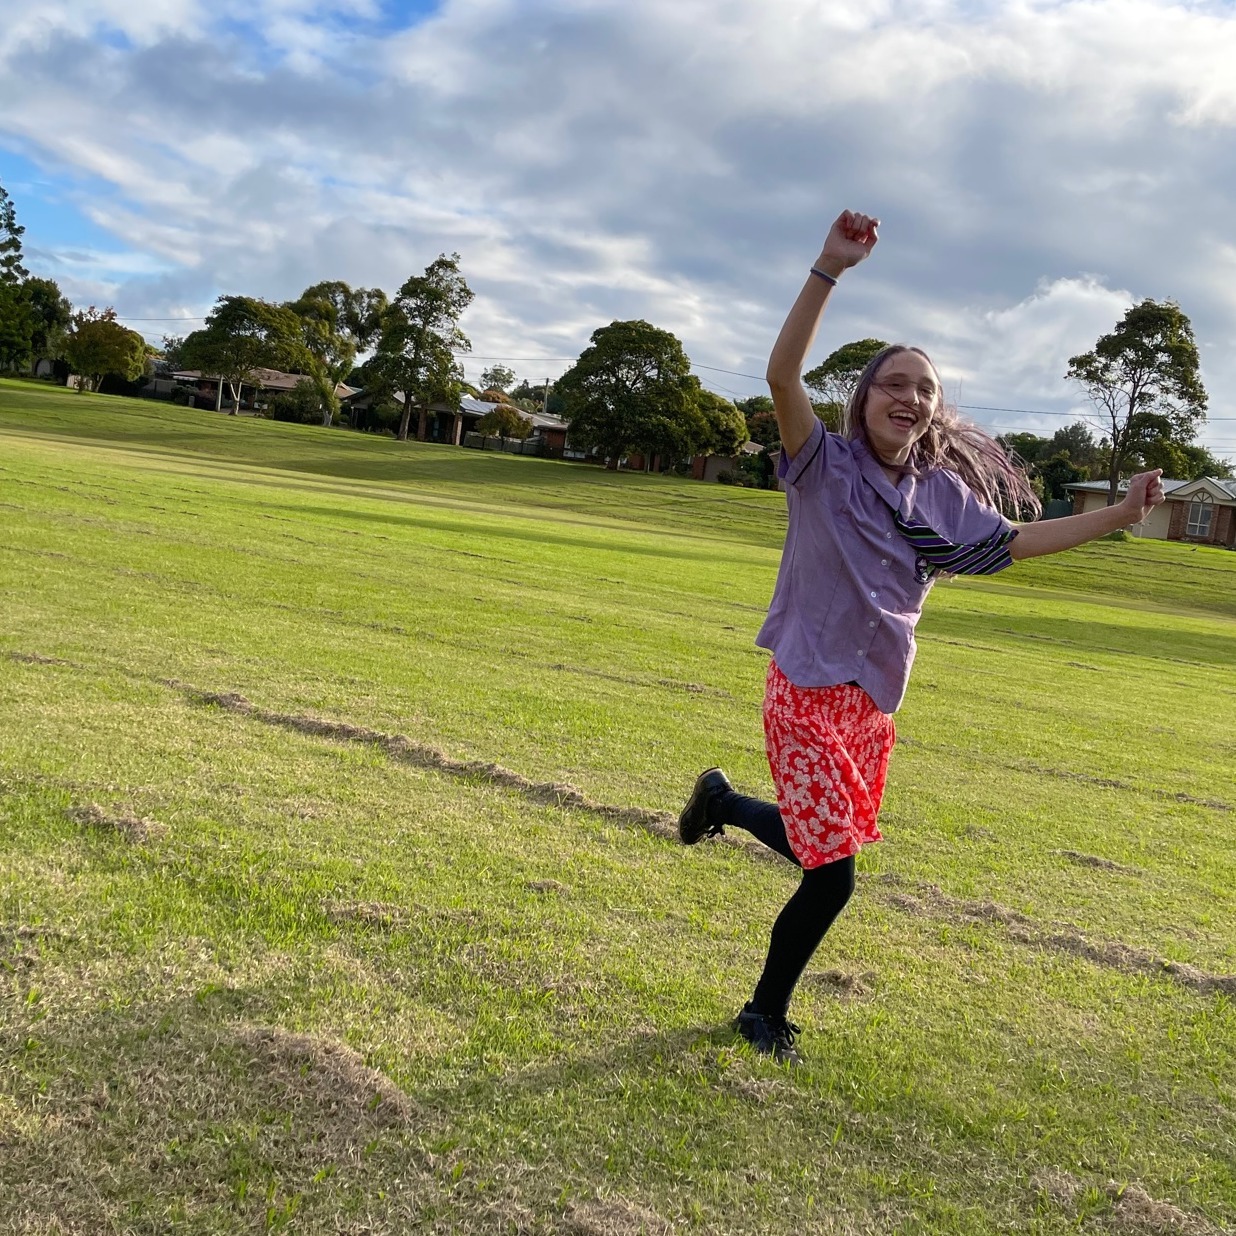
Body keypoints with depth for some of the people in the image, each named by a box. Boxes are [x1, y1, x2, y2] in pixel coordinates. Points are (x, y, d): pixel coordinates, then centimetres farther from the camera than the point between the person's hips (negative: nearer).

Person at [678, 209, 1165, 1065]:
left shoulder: (943, 493, 6)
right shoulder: (825, 464, -10)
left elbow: (1014, 541, 18)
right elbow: (783, 376, -26)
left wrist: (1120, 514, 15)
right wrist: (830, 270, -34)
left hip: (874, 700, 6)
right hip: (808, 690, -6)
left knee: (824, 844, 19)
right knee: (832, 878, -3)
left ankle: (724, 800, 47)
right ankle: (767, 1013, 22)